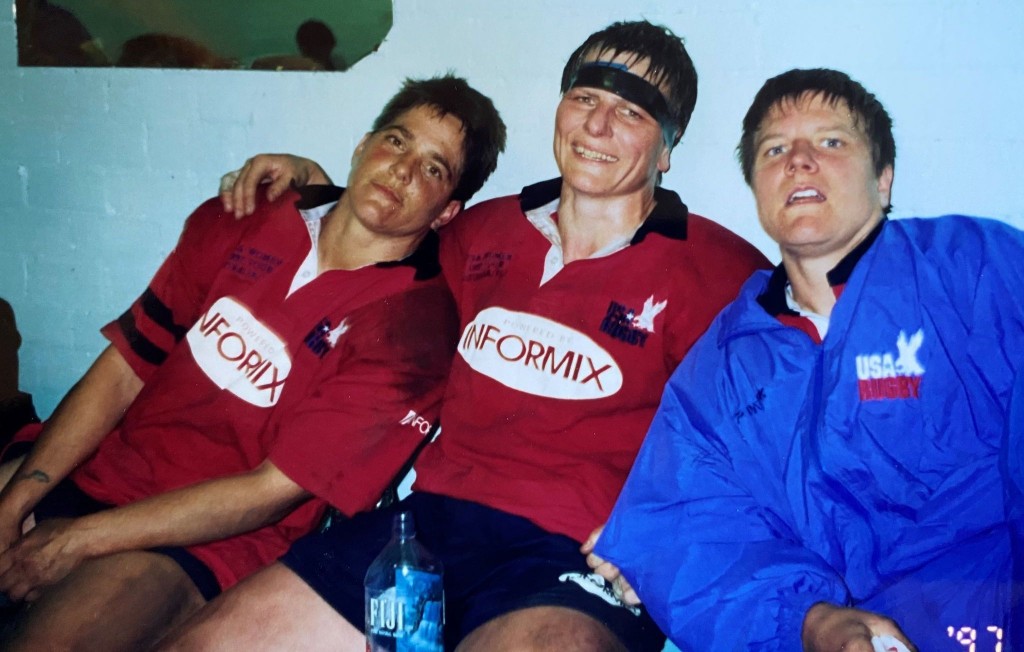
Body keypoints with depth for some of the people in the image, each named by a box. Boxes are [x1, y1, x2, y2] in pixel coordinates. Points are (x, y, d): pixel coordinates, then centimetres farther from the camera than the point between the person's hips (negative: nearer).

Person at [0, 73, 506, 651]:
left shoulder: (413, 325, -13)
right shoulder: (235, 223, 5)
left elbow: (273, 490, -15)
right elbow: (123, 370, 4)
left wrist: (80, 540, -14)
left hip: (211, 540, -5)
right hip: (95, 470, 6)